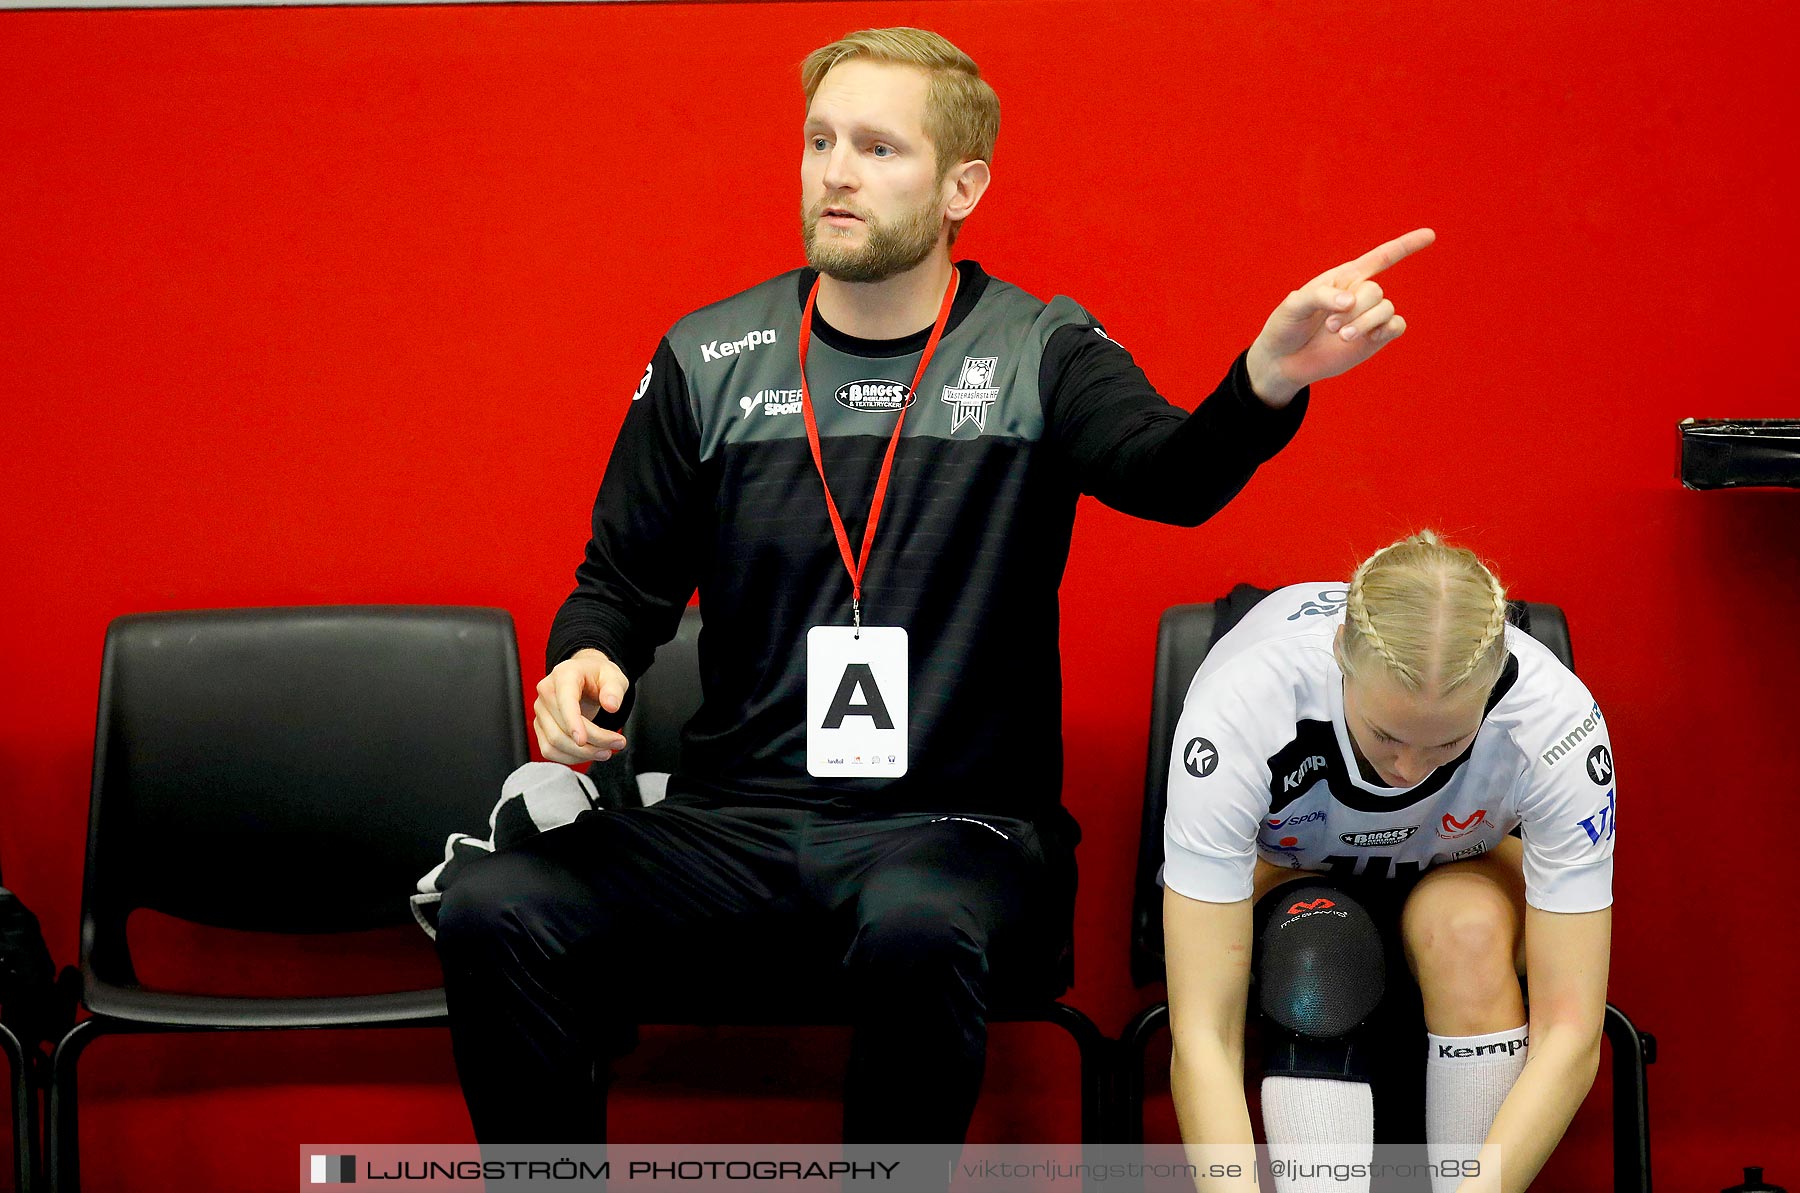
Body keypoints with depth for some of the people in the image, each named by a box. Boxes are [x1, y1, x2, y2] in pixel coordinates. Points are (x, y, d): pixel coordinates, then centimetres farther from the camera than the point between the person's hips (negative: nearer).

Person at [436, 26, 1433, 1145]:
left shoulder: (1039, 356, 2)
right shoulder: (709, 361, 10)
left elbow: (1176, 473, -18)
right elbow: (624, 576, 17)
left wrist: (1270, 379, -40)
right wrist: (583, 661, -8)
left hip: (961, 821, -3)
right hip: (733, 820, 3)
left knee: (919, 930, -39)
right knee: (496, 913, -23)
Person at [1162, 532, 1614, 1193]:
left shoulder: (1555, 721, -35)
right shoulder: (1237, 712, -38)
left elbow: (1569, 1033, -34)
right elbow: (1202, 1037, -40)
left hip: (1458, 874, 1)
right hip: (1282, 879, -1)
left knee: (1470, 927, -34)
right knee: (1320, 951, -36)